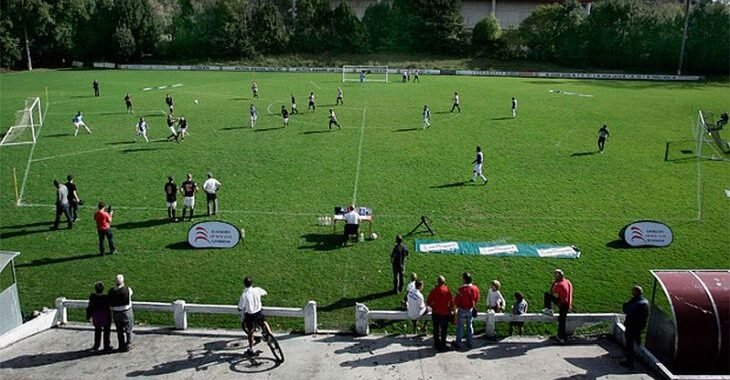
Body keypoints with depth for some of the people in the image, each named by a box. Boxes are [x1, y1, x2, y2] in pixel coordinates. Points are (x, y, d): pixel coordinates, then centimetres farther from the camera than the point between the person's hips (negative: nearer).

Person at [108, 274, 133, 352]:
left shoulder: (111, 291, -11)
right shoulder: (127, 289, -17)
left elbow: (110, 303, -5)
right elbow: (131, 292, 7)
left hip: (116, 313, 2)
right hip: (126, 311, -2)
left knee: (120, 330, 16)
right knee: (128, 329, 17)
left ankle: (121, 346, 24)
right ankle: (128, 344, 21)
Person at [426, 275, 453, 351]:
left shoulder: (433, 291, -10)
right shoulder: (447, 291, -13)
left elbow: (428, 303, -6)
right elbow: (452, 302, -11)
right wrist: (450, 309, 6)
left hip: (435, 313, 1)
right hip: (445, 314, -1)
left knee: (436, 329, 17)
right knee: (444, 330, 14)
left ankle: (437, 344, 25)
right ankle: (442, 345, 20)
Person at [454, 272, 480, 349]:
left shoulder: (461, 289, -26)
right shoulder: (475, 288, -10)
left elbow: (456, 301, -17)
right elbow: (477, 299, 4)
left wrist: (458, 306, 4)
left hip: (462, 310, -4)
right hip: (471, 310, 4)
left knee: (460, 327, 9)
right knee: (470, 326, 18)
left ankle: (458, 343, 19)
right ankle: (470, 343, 26)